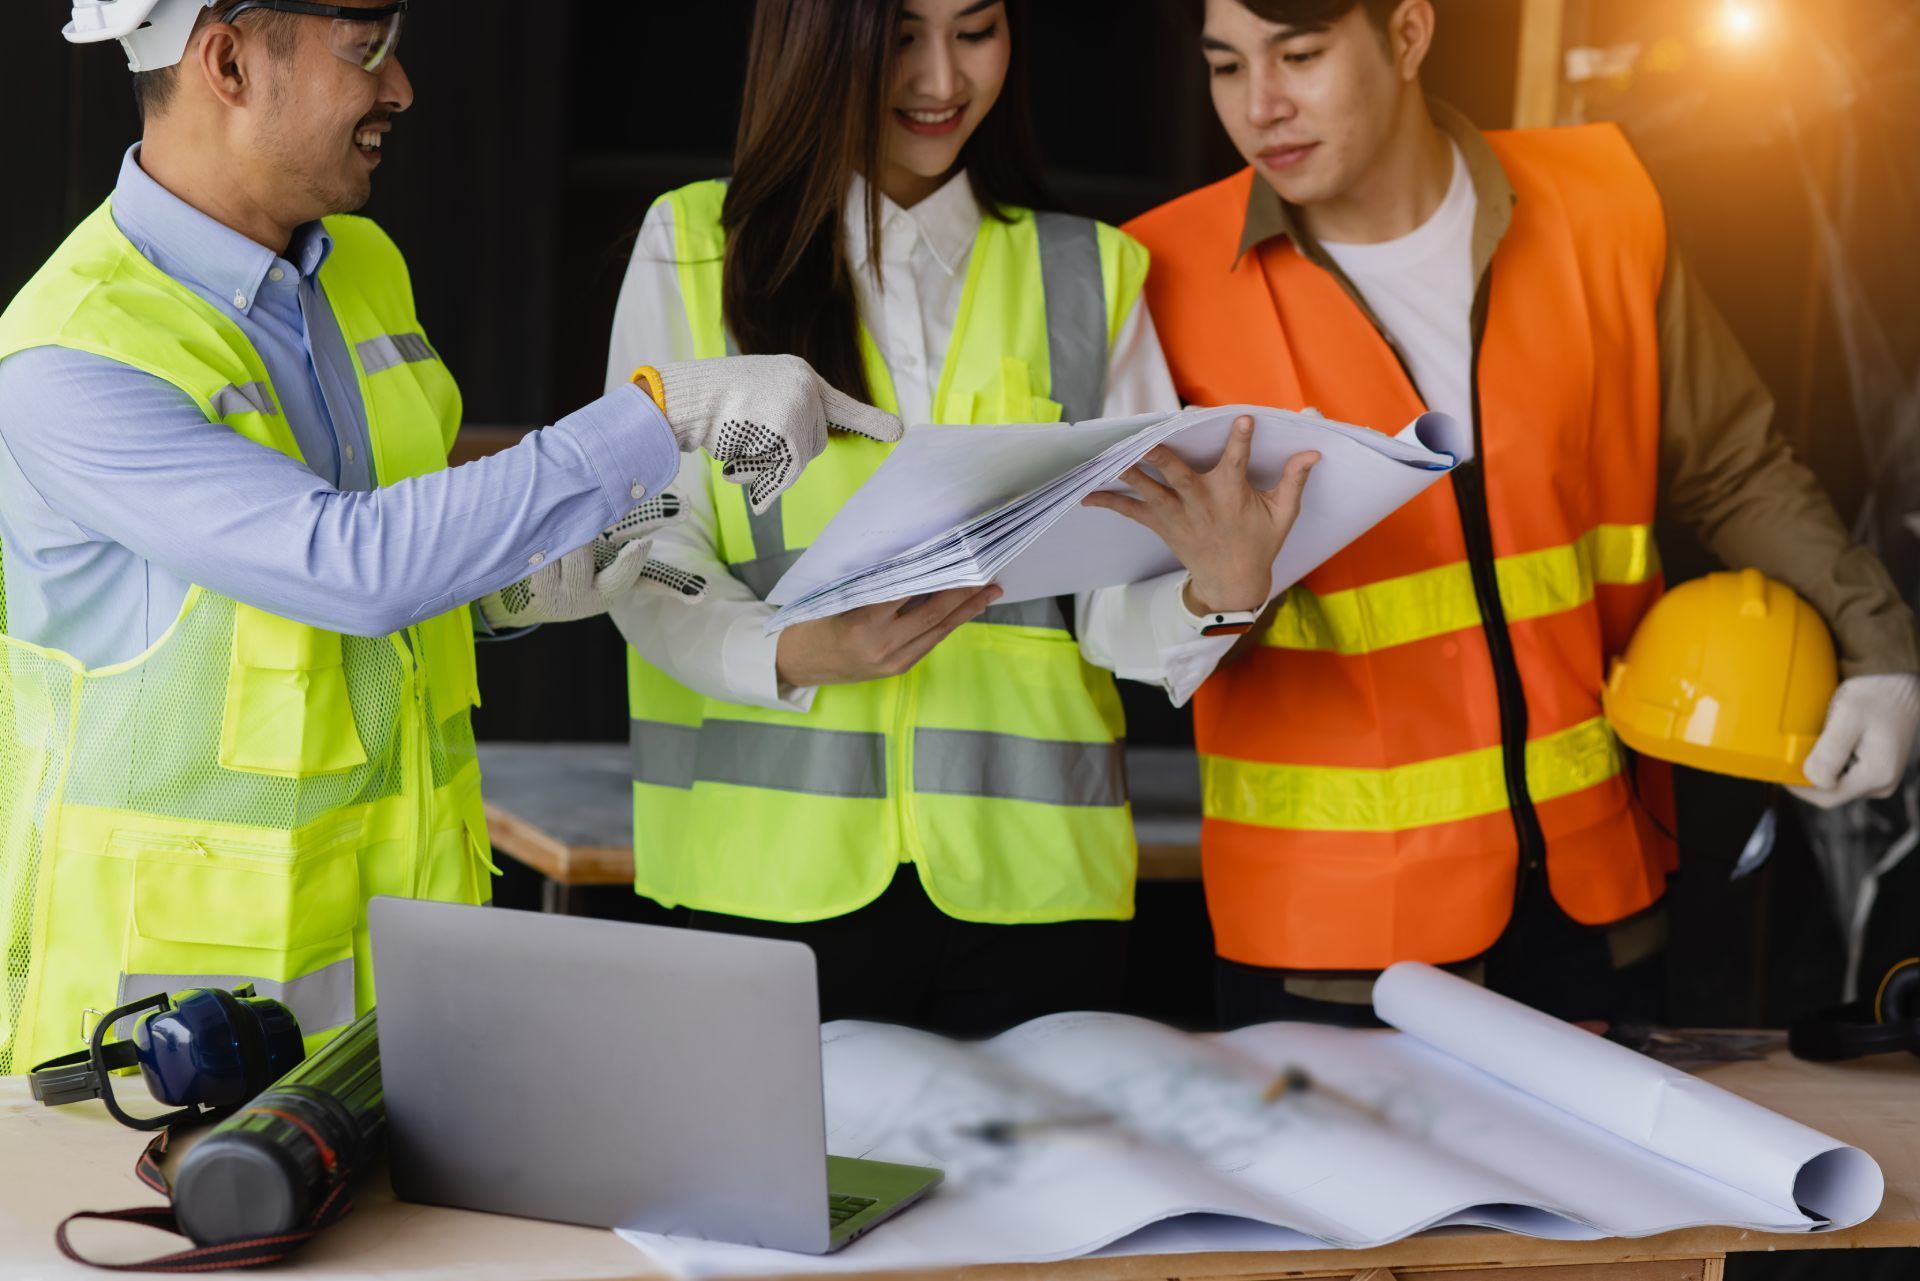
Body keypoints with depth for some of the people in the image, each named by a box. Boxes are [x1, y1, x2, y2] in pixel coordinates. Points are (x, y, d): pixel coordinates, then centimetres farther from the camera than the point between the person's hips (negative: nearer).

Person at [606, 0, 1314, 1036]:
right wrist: (798, 655, -21)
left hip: (1028, 875, 2)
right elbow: (648, 568, -1)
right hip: (779, 874, -2)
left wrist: (1214, 592, -20)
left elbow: (1116, 599, 3)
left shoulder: (1089, 274, 12)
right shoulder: (694, 246, 6)